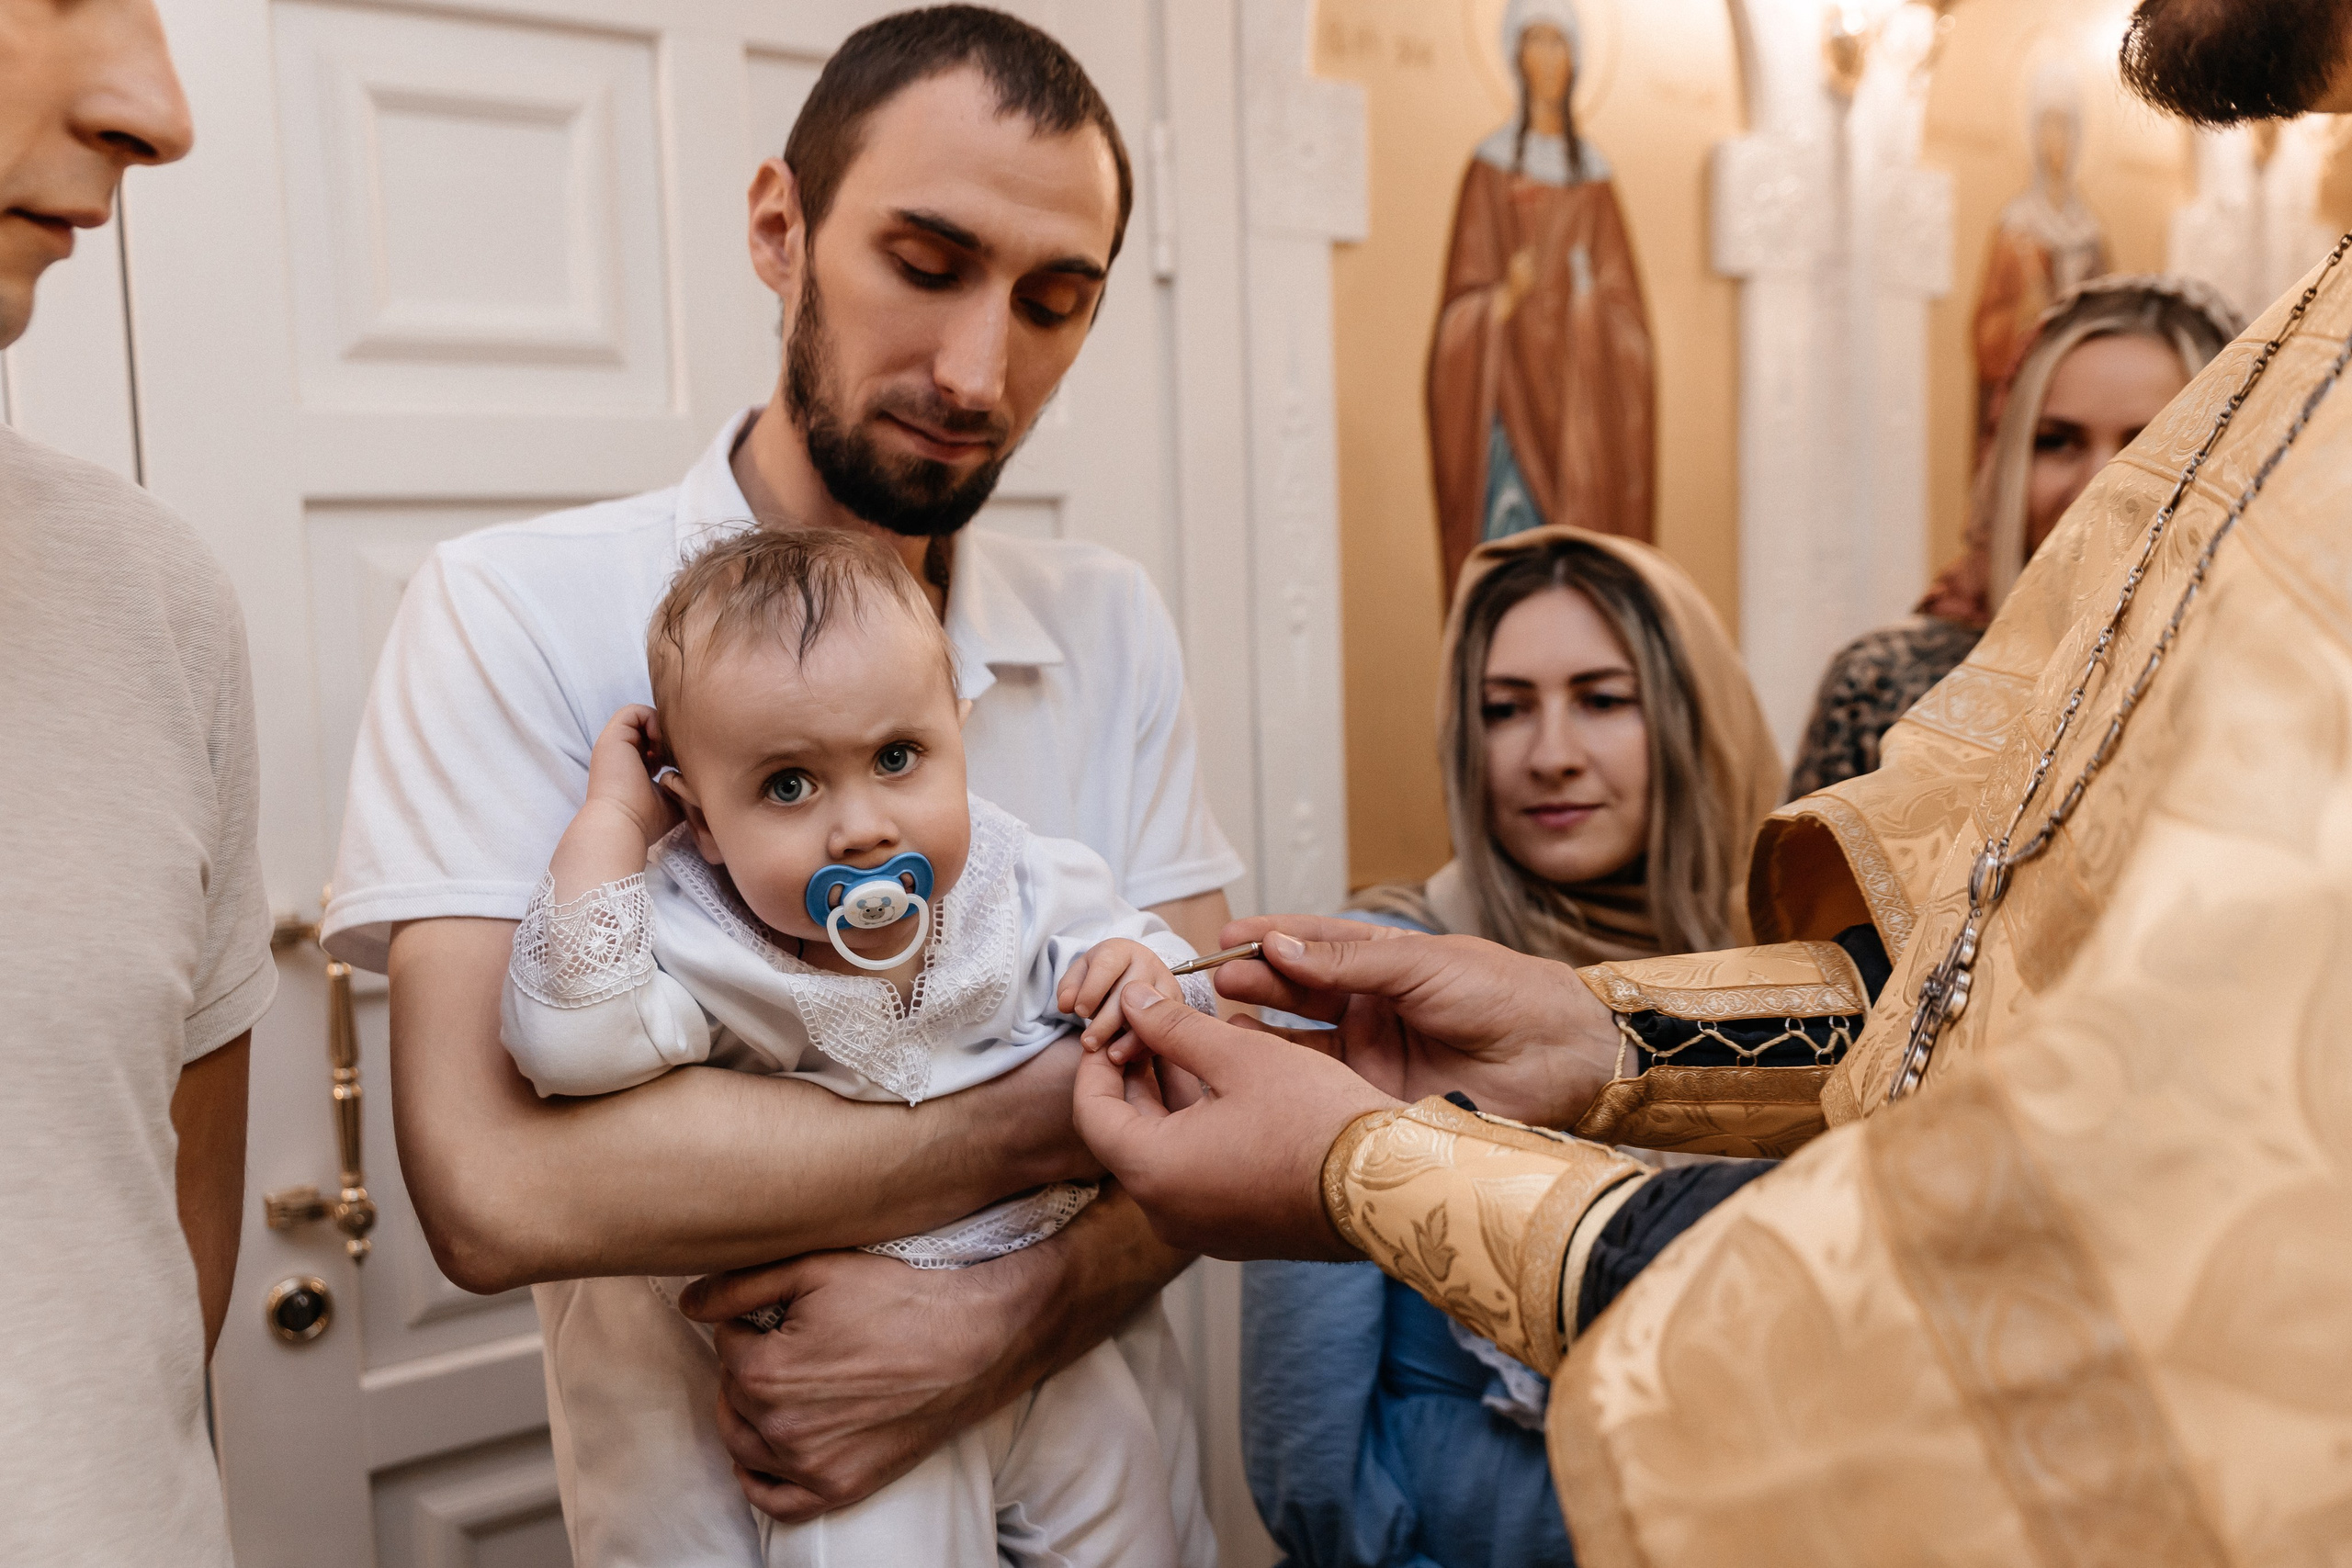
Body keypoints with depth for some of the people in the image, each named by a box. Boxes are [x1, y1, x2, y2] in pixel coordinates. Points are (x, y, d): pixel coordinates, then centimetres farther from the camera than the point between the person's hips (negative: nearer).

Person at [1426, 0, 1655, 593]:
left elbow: (1620, 297, 12)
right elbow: (1467, 291, -1)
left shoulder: (1592, 171, 13)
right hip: (1514, 380, -3)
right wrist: (1505, 297, -20)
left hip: (1584, 384, 3)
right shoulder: (1493, 165, 4)